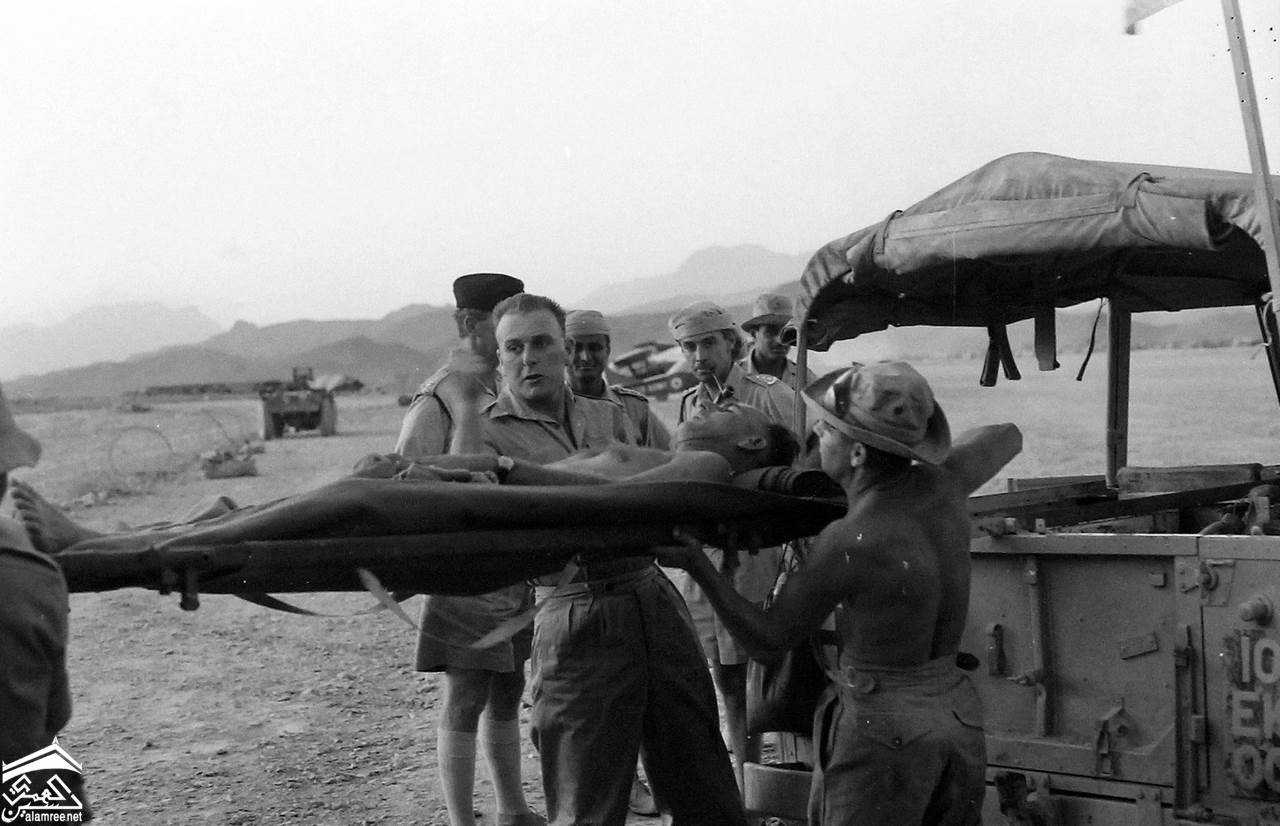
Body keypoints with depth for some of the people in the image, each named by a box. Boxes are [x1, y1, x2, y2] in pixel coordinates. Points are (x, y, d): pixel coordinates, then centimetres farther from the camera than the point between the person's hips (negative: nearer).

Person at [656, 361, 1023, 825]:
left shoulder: (846, 543, -19)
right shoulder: (940, 483, -2)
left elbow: (766, 640, -7)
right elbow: (1007, 438, 21)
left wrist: (695, 564, -3)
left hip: (883, 732, -7)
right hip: (958, 719, 7)